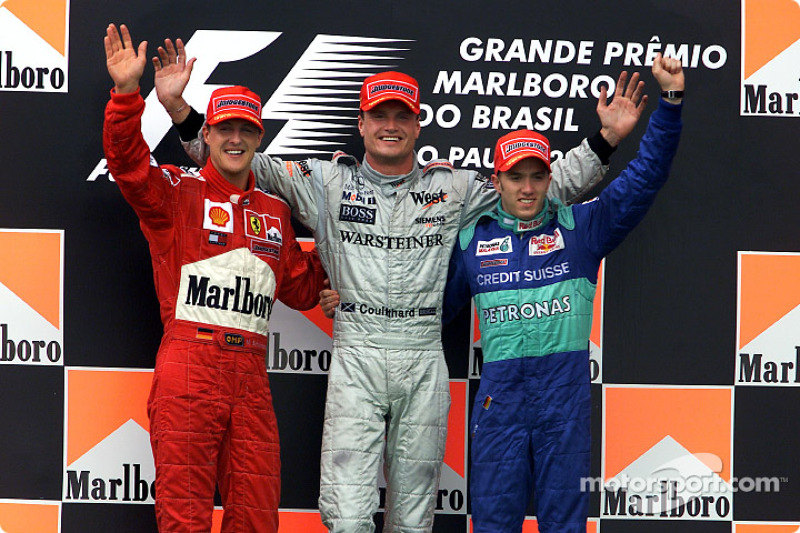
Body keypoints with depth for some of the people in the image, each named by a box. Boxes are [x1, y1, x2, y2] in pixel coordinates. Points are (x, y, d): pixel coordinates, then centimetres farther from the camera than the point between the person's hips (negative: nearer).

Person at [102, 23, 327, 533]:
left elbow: (300, 289, 27)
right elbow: (128, 163, -13)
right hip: (189, 366, -4)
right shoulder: (177, 192, 6)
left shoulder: (275, 211, 20)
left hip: (251, 374, 5)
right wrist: (127, 92, -27)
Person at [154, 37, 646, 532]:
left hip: (425, 364, 2)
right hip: (356, 360, -2)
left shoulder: (453, 188, 11)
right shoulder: (328, 183, 7)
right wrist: (180, 109, -6)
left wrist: (605, 140, 4)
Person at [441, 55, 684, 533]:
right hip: (500, 395, 1)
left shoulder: (578, 228, 6)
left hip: (566, 395, -1)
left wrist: (671, 101, -6)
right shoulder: (472, 240, 10)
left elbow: (645, 177, 2)